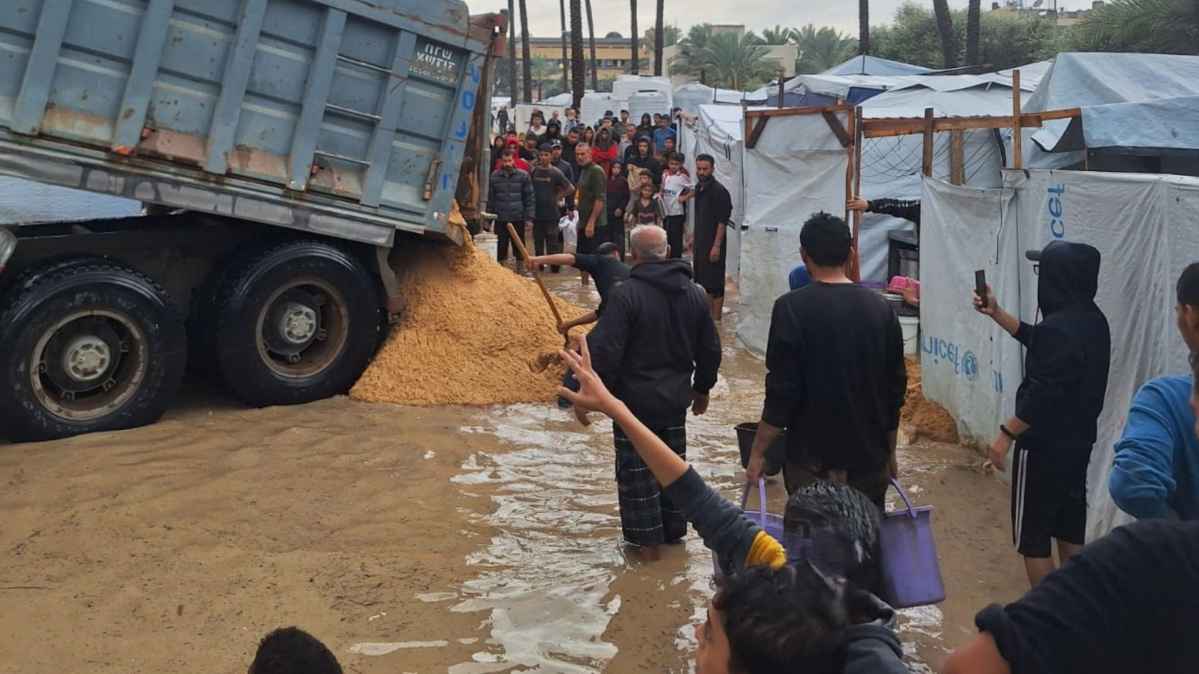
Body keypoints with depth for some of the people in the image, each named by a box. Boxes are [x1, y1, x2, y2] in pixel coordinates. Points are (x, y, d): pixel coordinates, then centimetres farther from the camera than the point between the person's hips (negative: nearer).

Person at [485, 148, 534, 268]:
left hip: (518, 219, -1)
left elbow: (529, 198, -1)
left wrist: (529, 218, -6)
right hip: (500, 220, 1)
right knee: (500, 248, 6)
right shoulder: (495, 176, 4)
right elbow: (491, 198, 8)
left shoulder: (523, 176, -1)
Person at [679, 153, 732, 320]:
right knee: (702, 282, 13)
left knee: (715, 285, -4)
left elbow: (722, 222, -18)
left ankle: (716, 319, 1)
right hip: (700, 244, 8)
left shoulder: (718, 191, -15)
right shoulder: (700, 188, 10)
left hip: (713, 245, -8)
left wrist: (717, 246, -22)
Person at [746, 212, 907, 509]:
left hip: (813, 462, -4)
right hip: (871, 459, 4)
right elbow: (896, 387, 7)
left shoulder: (792, 308, -13)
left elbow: (782, 391, -15)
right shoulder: (880, 307, 1)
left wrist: (757, 452, -5)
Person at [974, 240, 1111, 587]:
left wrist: (1006, 434, -16)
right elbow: (1038, 341, 19)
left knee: (1032, 536, 2)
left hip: (1044, 446, -9)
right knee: (1069, 527, 18)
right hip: (1076, 441, 9)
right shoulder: (1092, 320, 5)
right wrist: (995, 313, 18)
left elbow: (1042, 394, -26)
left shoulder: (1058, 327, -25)